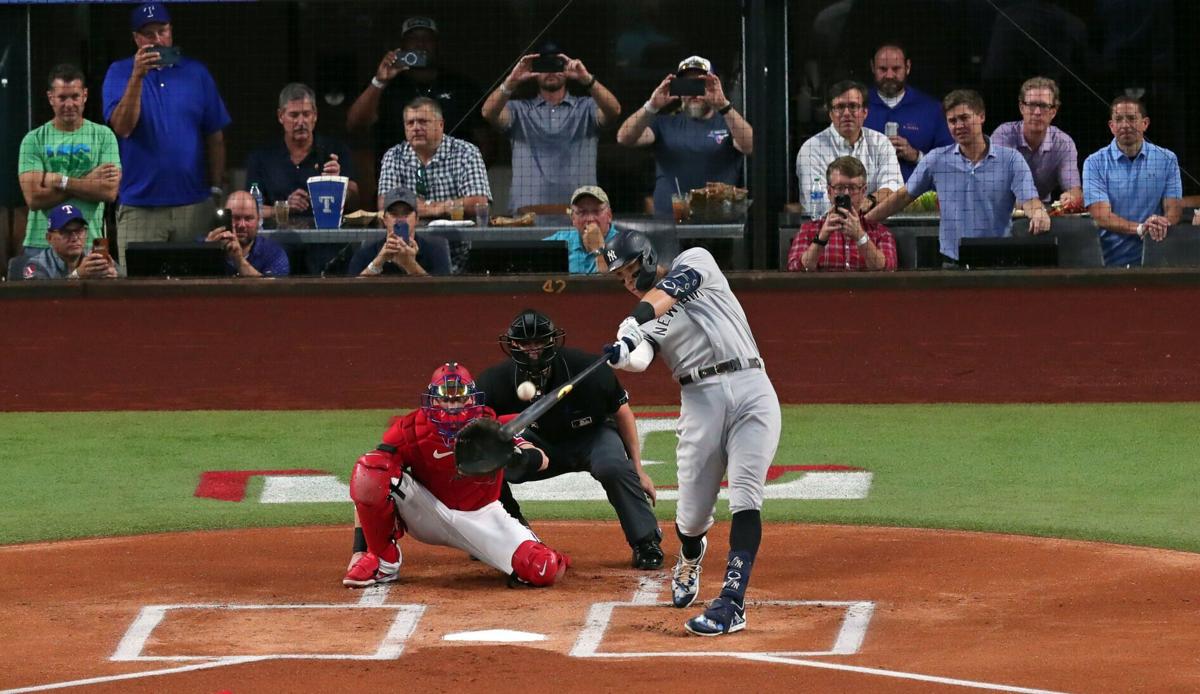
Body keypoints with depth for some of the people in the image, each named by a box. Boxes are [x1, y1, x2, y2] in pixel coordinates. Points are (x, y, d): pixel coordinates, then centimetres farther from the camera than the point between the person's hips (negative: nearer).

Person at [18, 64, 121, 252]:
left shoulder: (103, 136, 5)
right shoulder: (33, 140, 3)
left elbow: (110, 192, -6)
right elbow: (34, 197, -9)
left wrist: (61, 181, -10)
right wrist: (87, 181, -9)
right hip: (41, 244, 0)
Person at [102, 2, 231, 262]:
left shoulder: (196, 72, 8)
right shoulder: (120, 73, 3)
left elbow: (215, 137, 10)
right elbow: (122, 128, -12)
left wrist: (217, 189, 5)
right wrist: (137, 76, -21)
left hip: (193, 204, 2)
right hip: (139, 206, -2)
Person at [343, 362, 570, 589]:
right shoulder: (410, 431, -18)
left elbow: (542, 460, -21)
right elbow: (367, 490, -17)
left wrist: (519, 456, -47)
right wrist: (359, 549, -24)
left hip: (481, 516, 0)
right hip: (429, 514, 0)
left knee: (544, 571, -23)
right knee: (370, 470, -28)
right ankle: (383, 562, -9)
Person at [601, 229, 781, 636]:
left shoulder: (694, 261, 10)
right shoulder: (640, 323, 13)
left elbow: (673, 288, -13)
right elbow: (640, 359, -10)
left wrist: (642, 313, -31)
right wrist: (622, 354, -33)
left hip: (751, 390, -3)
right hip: (701, 401, 3)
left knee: (745, 499, -15)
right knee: (693, 514, 3)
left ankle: (732, 604, -18)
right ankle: (690, 560, 40)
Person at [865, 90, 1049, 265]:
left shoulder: (1011, 160, 3)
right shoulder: (936, 160, 9)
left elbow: (1029, 200, -6)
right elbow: (904, 196, 18)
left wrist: (1038, 213, -30)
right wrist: (864, 221, 13)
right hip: (952, 264, 1)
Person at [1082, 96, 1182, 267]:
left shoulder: (1167, 160, 9)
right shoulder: (1094, 163, 4)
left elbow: (1174, 211, 4)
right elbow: (1101, 217, -7)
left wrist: (1161, 225, -20)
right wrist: (1140, 229, -23)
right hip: (1111, 259, -1)